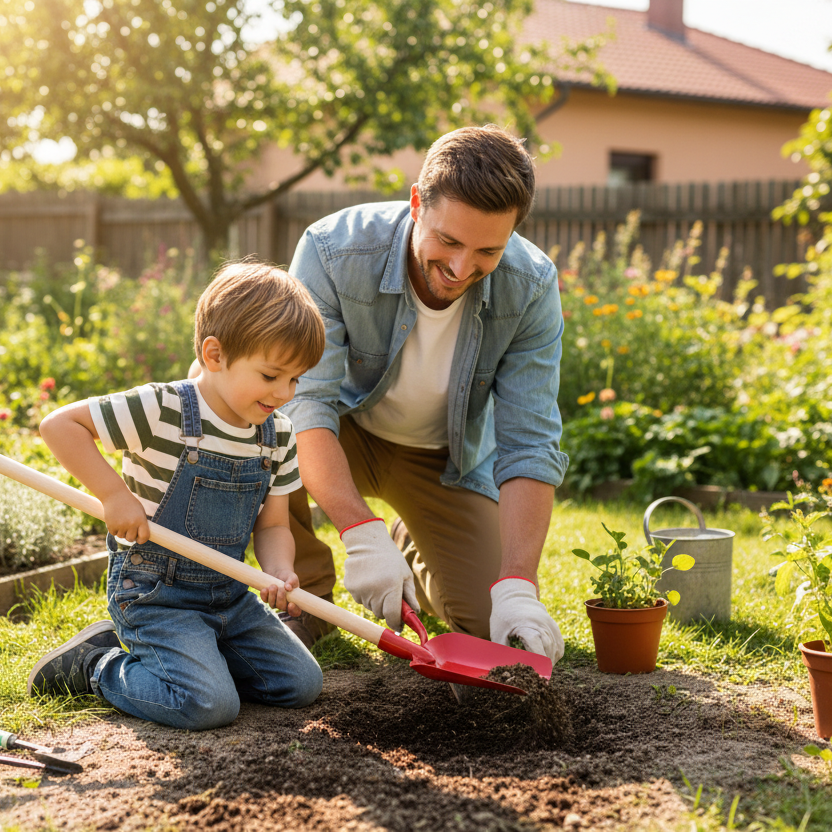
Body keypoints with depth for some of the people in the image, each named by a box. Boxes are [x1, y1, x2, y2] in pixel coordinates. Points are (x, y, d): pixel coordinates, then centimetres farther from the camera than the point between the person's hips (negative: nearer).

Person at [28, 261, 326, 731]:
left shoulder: (279, 436, 1)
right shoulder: (161, 411, -19)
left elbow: (272, 525, 6)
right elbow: (60, 424, -17)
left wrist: (278, 570, -16)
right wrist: (114, 494, -24)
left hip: (228, 594, 7)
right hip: (155, 594, -7)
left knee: (302, 684, 4)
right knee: (209, 705, -23)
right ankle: (97, 666, 4)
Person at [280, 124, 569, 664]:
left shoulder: (533, 289, -25)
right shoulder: (332, 251, -32)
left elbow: (530, 446, -26)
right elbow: (307, 402, -36)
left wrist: (517, 586, -39)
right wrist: (361, 532, -50)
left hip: (443, 456, 2)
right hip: (344, 435, -2)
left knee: (490, 621, -9)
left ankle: (417, 546, 28)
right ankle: (308, 594, -8)